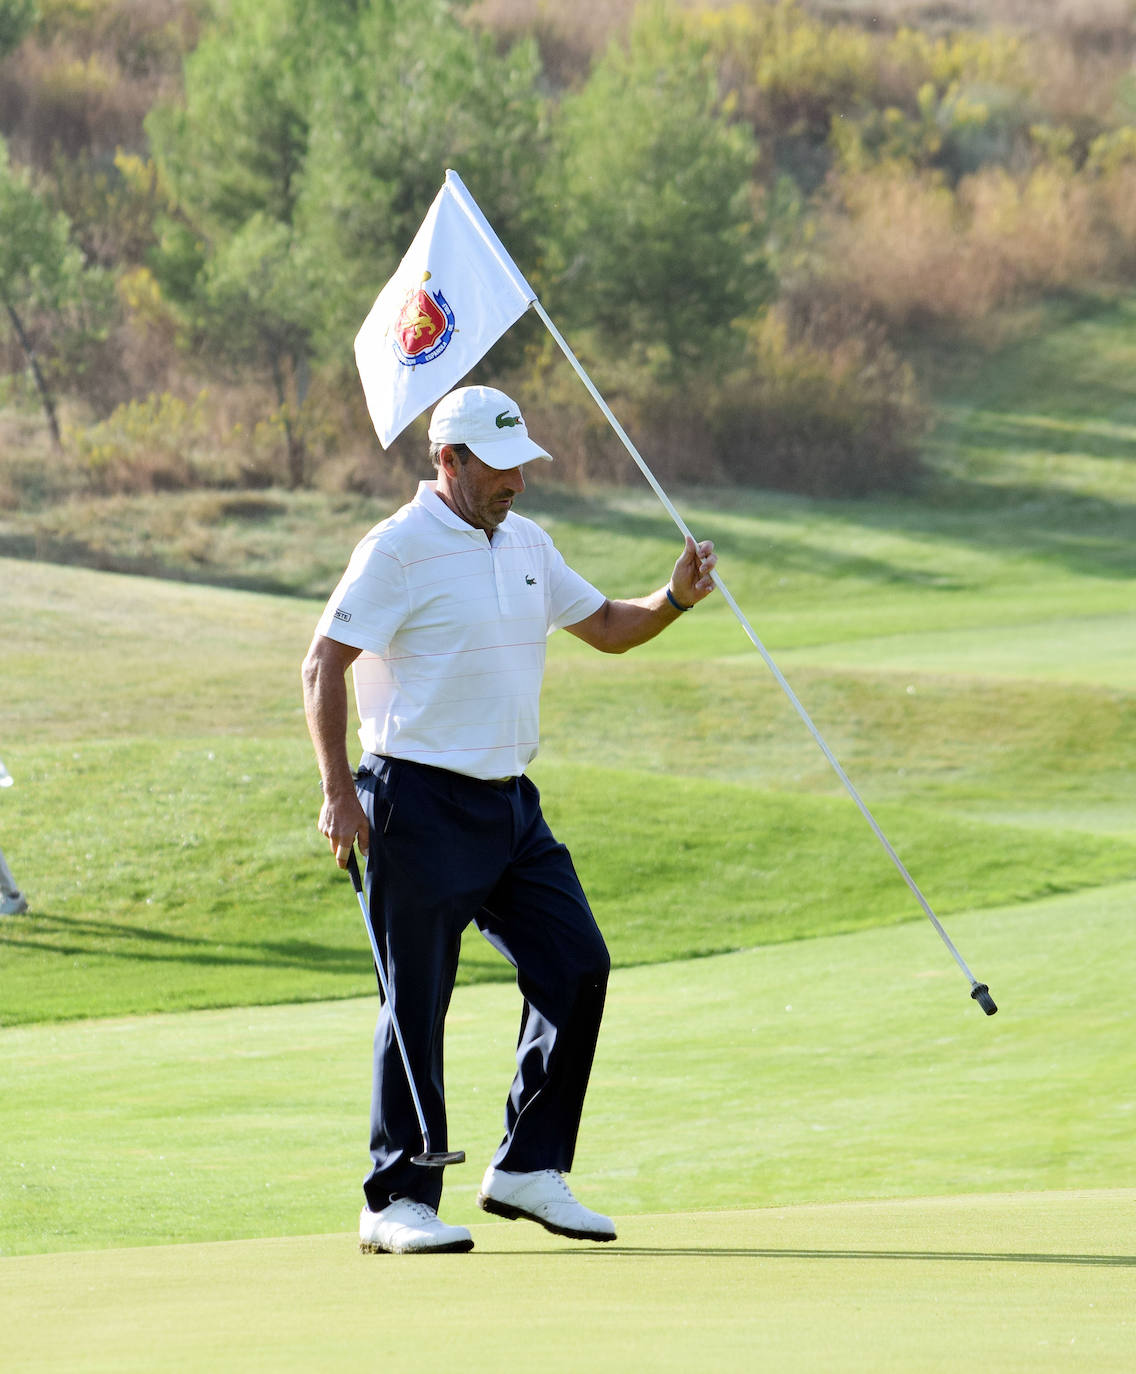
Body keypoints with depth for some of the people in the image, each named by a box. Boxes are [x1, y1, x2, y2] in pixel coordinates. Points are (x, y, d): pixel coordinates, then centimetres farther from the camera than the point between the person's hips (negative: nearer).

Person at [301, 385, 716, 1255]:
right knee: (418, 1004, -4)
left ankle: (528, 1168, 10)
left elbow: (606, 628, 23)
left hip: (510, 805, 7)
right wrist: (339, 793, -17)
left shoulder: (527, 544, 14)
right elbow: (324, 667, -11)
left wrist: (674, 599, 3)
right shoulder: (399, 548, -9)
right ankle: (398, 1202, 3)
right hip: (422, 806, -7)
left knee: (577, 964, 1)